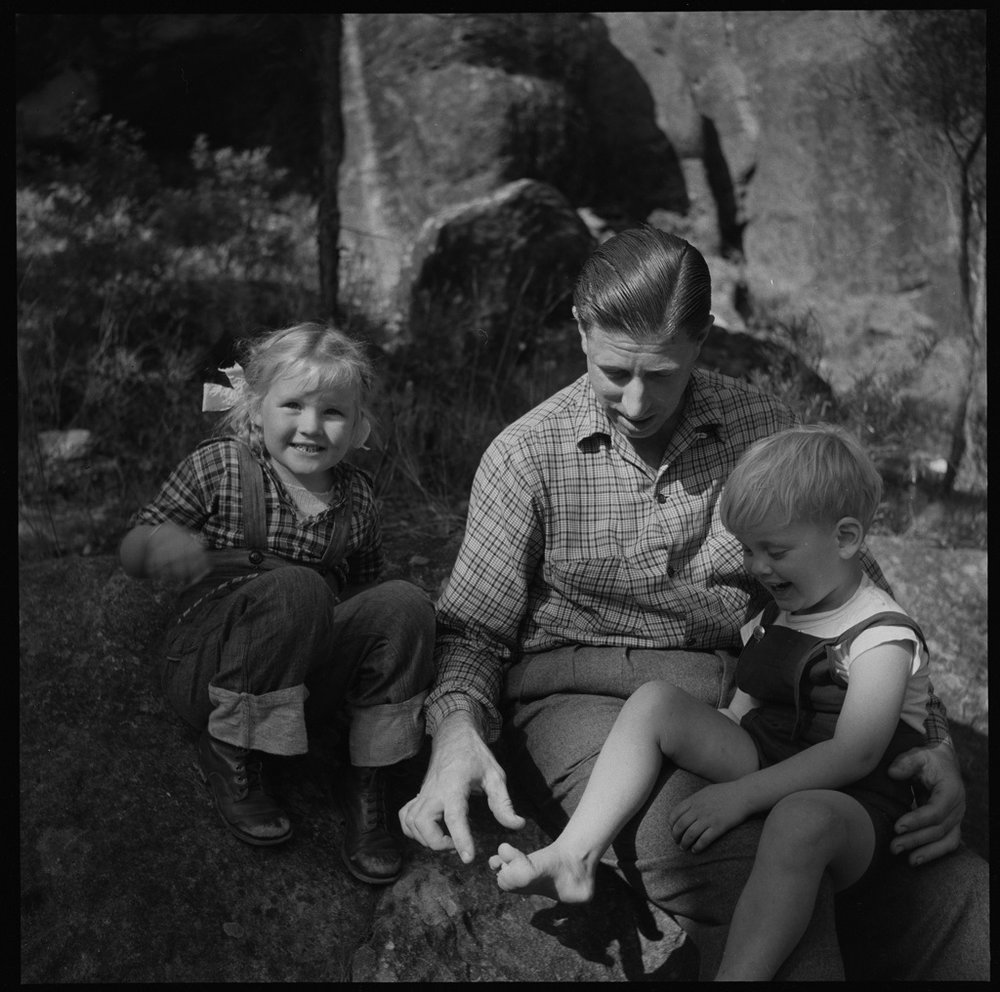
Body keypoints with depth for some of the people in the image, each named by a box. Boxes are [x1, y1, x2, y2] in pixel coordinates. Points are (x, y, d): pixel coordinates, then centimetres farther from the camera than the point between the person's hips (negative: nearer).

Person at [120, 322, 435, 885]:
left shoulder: (358, 496, 3)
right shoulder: (217, 468, -6)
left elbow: (363, 589, 16)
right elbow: (131, 552, -1)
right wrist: (158, 548, -25)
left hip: (308, 682, 4)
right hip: (207, 669, -3)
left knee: (405, 604, -22)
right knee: (296, 587, -33)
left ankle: (369, 789, -11)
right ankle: (230, 755, -13)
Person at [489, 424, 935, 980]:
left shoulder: (883, 637, -11)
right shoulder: (770, 621, 13)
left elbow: (856, 754, -23)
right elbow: (738, 712, 17)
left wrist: (740, 794, -28)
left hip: (852, 808, -7)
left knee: (801, 817, -44)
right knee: (655, 701, -11)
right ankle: (575, 859, -23)